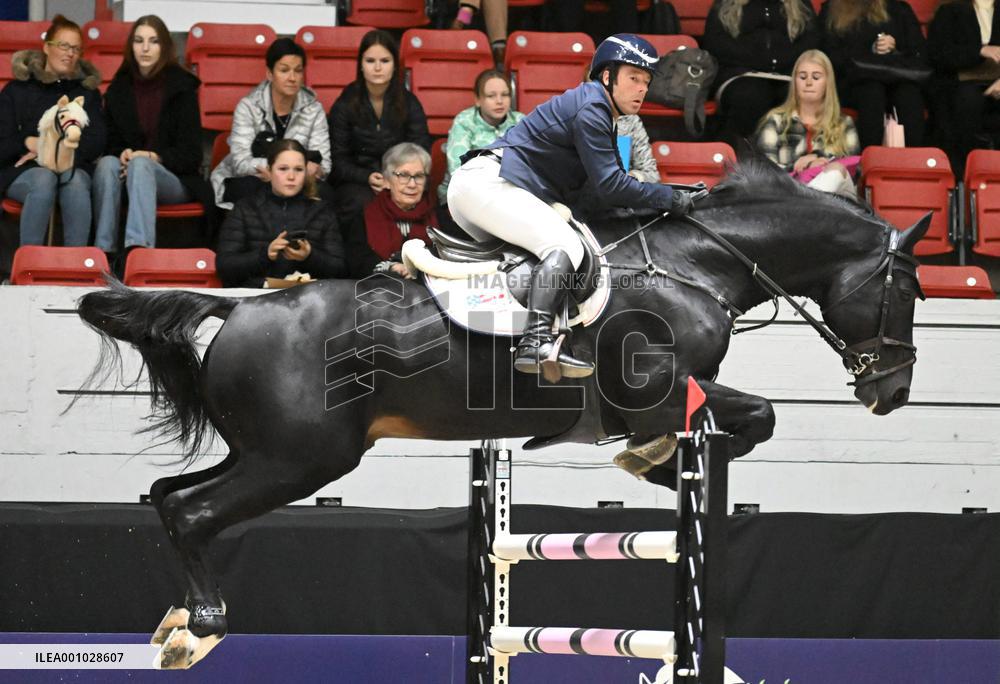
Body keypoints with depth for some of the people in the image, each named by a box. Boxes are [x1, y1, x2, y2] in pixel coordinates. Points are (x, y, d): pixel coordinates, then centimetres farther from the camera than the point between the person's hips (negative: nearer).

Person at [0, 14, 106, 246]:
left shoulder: (87, 90, 18)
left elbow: (96, 142, 6)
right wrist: (28, 143, -17)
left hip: (74, 166, 1)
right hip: (24, 171, -1)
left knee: (75, 180, -37)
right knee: (44, 179, -38)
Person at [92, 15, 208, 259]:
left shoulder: (182, 86, -1)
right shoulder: (119, 88, 9)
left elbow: (190, 154, -5)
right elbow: (111, 143, 11)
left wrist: (154, 157, -21)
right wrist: (122, 154, -13)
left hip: (175, 179, -3)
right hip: (130, 171, 3)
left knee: (140, 164, -36)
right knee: (107, 164, -31)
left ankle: (138, 247, -57)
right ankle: (103, 252, -40)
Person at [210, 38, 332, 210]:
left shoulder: (313, 109, -1)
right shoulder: (248, 107, -10)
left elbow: (323, 164, -9)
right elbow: (241, 163, -21)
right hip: (243, 183, -2)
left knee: (323, 194, -29)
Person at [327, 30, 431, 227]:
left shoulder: (409, 103, 4)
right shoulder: (345, 105, 2)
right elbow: (338, 161, 1)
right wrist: (367, 178, -19)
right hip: (356, 179, -1)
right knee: (362, 204, -35)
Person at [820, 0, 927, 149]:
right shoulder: (831, 12, 18)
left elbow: (920, 49, 15)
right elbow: (833, 58, 5)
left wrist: (896, 48, -6)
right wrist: (871, 51, -5)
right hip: (857, 79, -2)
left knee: (909, 92, -37)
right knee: (872, 92, -40)